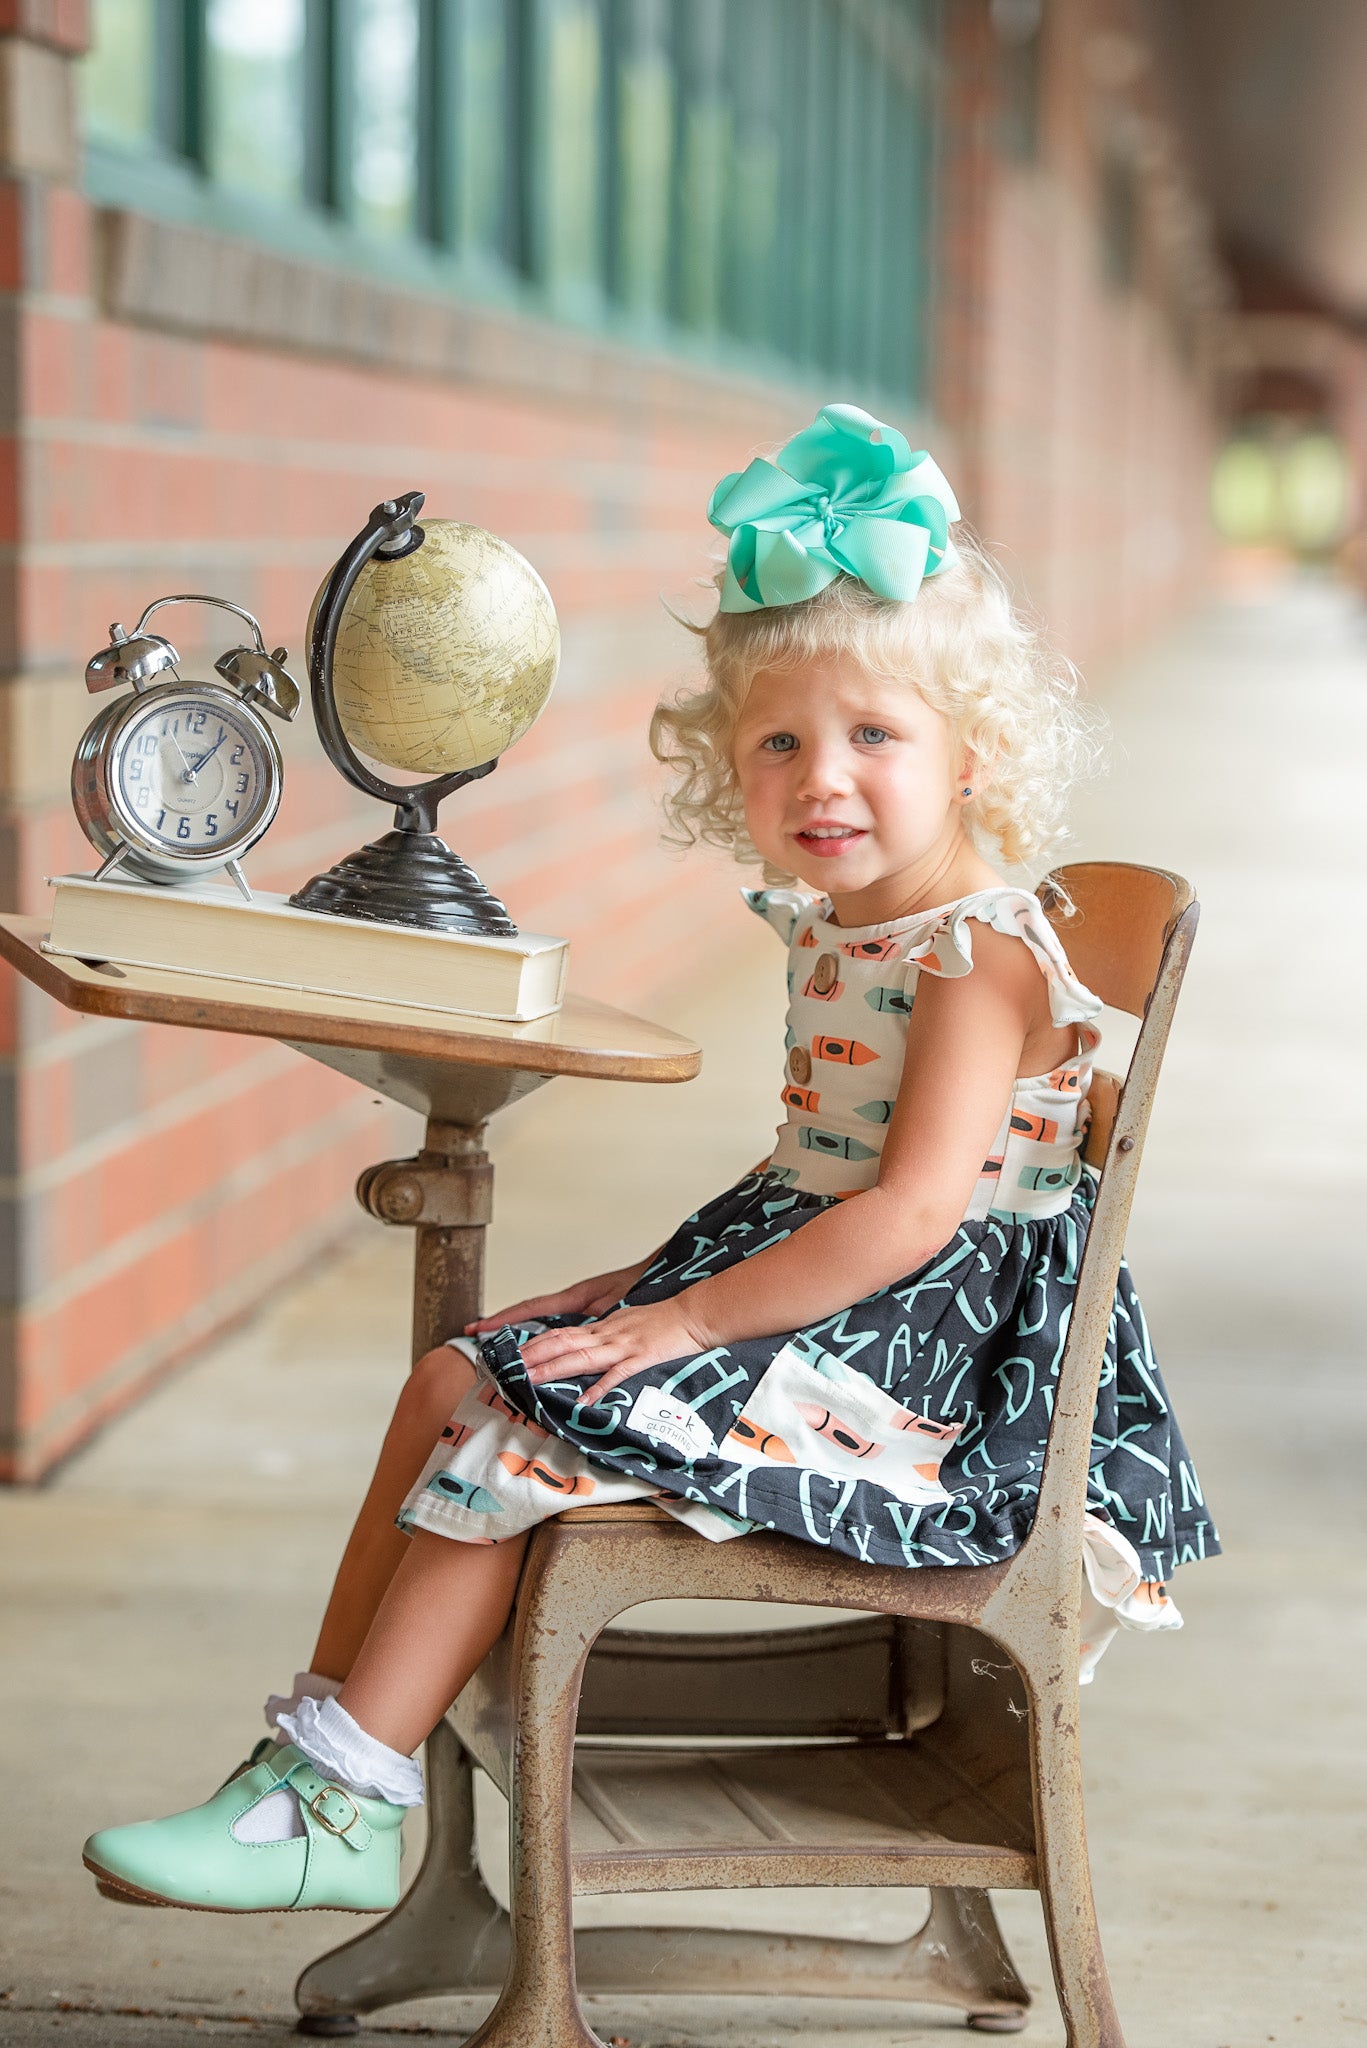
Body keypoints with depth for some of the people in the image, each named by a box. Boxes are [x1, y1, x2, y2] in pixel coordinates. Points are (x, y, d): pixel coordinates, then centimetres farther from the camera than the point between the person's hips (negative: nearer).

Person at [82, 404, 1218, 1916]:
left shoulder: (980, 952, -17)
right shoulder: (830, 931, 13)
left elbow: (912, 1210, -25)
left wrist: (684, 1317, -22)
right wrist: (653, 1278, 10)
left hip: (894, 1340, -10)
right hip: (811, 1287, 10)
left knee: (524, 1433, -18)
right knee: (454, 1380, 3)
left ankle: (339, 1818, -12)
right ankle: (319, 1740, 3)